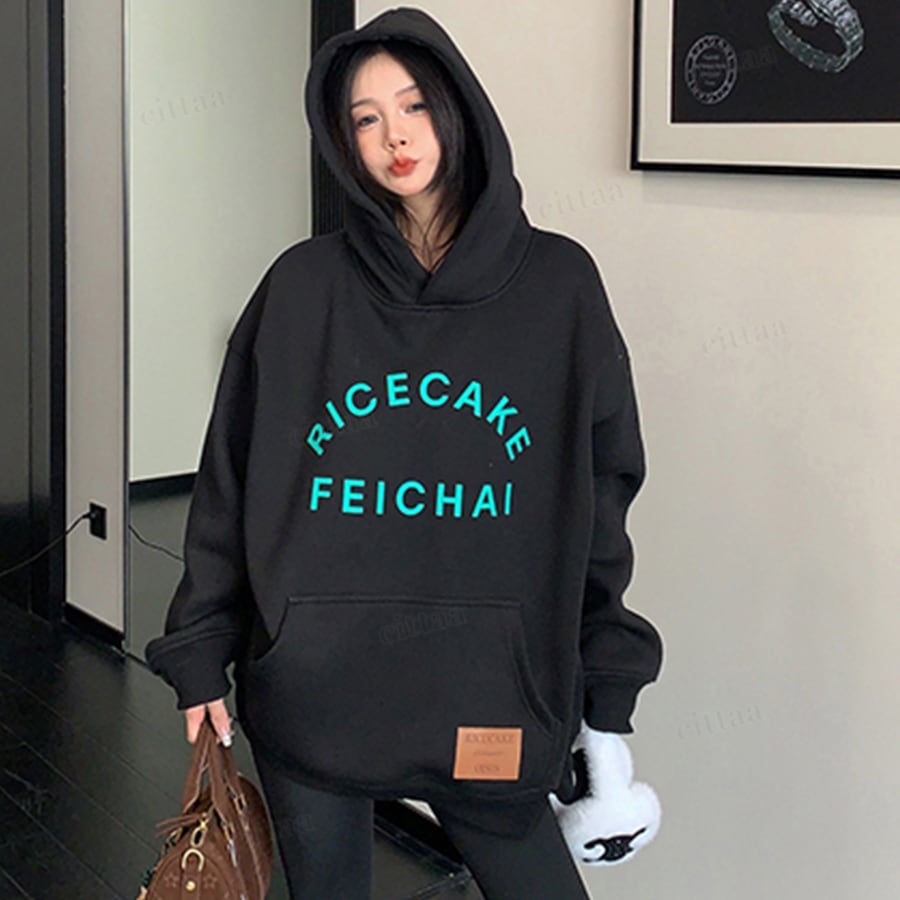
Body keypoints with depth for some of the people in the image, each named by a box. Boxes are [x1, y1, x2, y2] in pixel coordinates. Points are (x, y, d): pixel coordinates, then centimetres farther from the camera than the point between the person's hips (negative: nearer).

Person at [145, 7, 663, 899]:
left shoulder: (557, 283, 1)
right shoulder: (305, 284, 1)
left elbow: (601, 490, 4)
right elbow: (230, 479, 4)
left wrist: (607, 687, 4)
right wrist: (201, 656, 4)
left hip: (487, 686, 0)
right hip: (309, 683, 1)